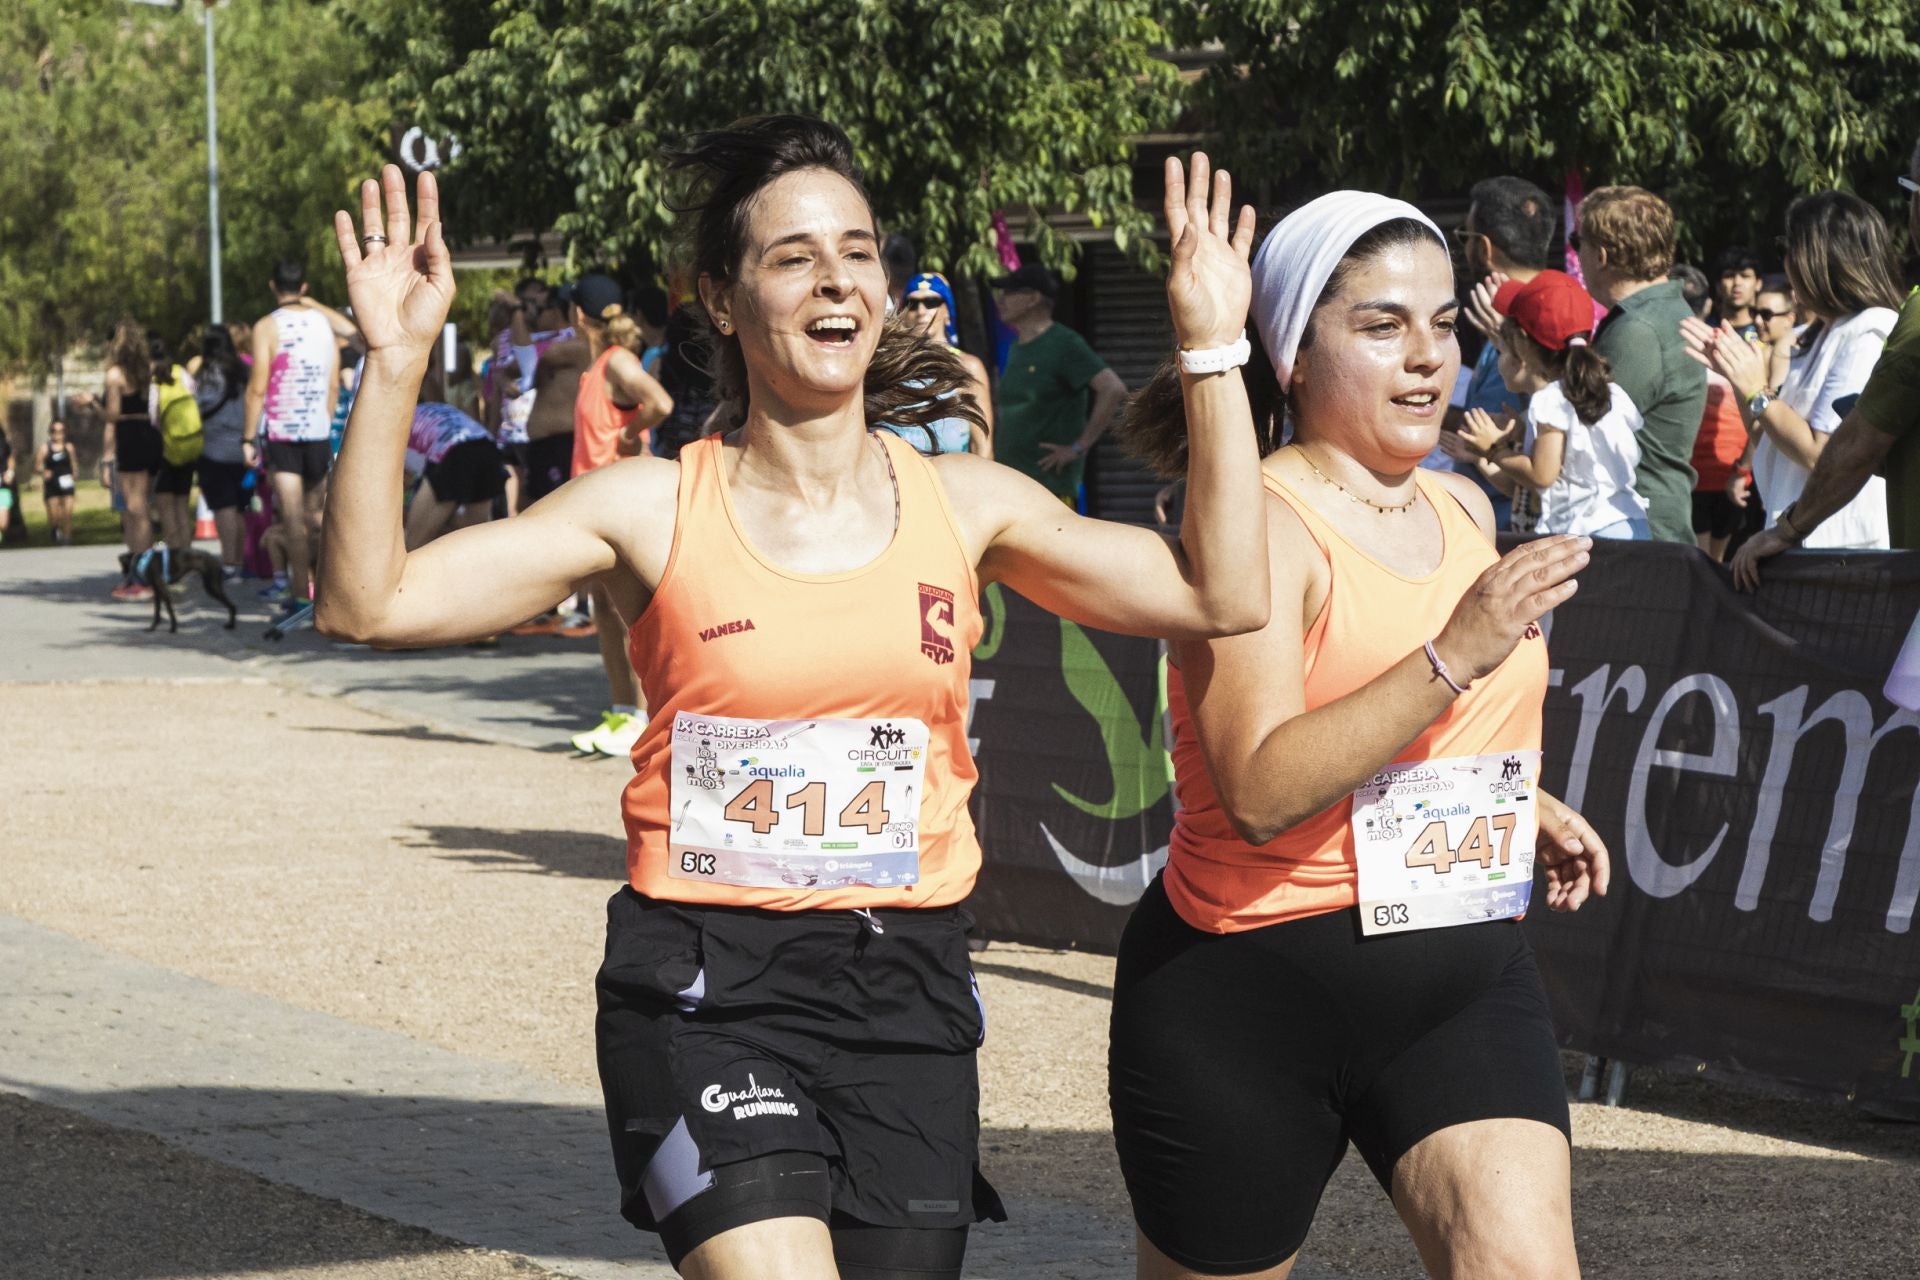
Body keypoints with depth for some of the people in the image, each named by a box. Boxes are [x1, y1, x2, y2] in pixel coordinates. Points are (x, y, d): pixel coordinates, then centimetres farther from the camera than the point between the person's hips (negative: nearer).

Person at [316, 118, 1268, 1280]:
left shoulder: (962, 504, 6)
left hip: (907, 990, 4)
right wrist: (397, 362, -16)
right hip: (707, 995, -3)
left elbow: (1224, 597, 1)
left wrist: (1214, 351, -2)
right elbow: (370, 604, -7)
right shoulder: (656, 510, -2)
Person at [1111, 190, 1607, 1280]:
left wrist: (1523, 802, 12)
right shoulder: (1257, 521, -13)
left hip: (1465, 976, 5)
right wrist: (1456, 654, -31)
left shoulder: (1464, 509, 11)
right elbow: (1261, 791, -27)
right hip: (1252, 986, -5)